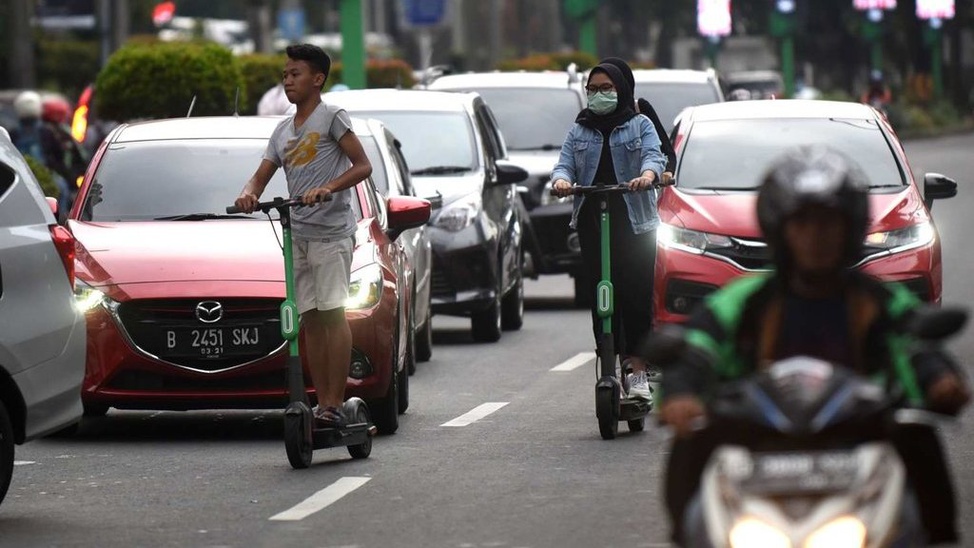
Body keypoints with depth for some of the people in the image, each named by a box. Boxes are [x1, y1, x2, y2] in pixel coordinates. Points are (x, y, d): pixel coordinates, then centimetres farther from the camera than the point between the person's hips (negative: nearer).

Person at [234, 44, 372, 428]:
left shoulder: (331, 118, -2)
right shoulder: (283, 131, 18)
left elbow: (363, 166, -8)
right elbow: (262, 176, 15)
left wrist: (327, 188, -23)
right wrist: (248, 194, -8)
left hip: (331, 231, -7)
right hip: (297, 234, 7)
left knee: (332, 312, -11)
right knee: (310, 320, 5)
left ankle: (335, 404, -13)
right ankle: (322, 403, 6)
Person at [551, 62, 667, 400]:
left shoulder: (640, 125, 10)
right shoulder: (579, 131, 18)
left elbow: (654, 155, -6)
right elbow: (565, 163, 7)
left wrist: (647, 175, -29)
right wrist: (561, 179, -18)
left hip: (634, 220, -3)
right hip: (591, 220, 3)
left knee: (635, 293, -11)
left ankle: (638, 369, -10)